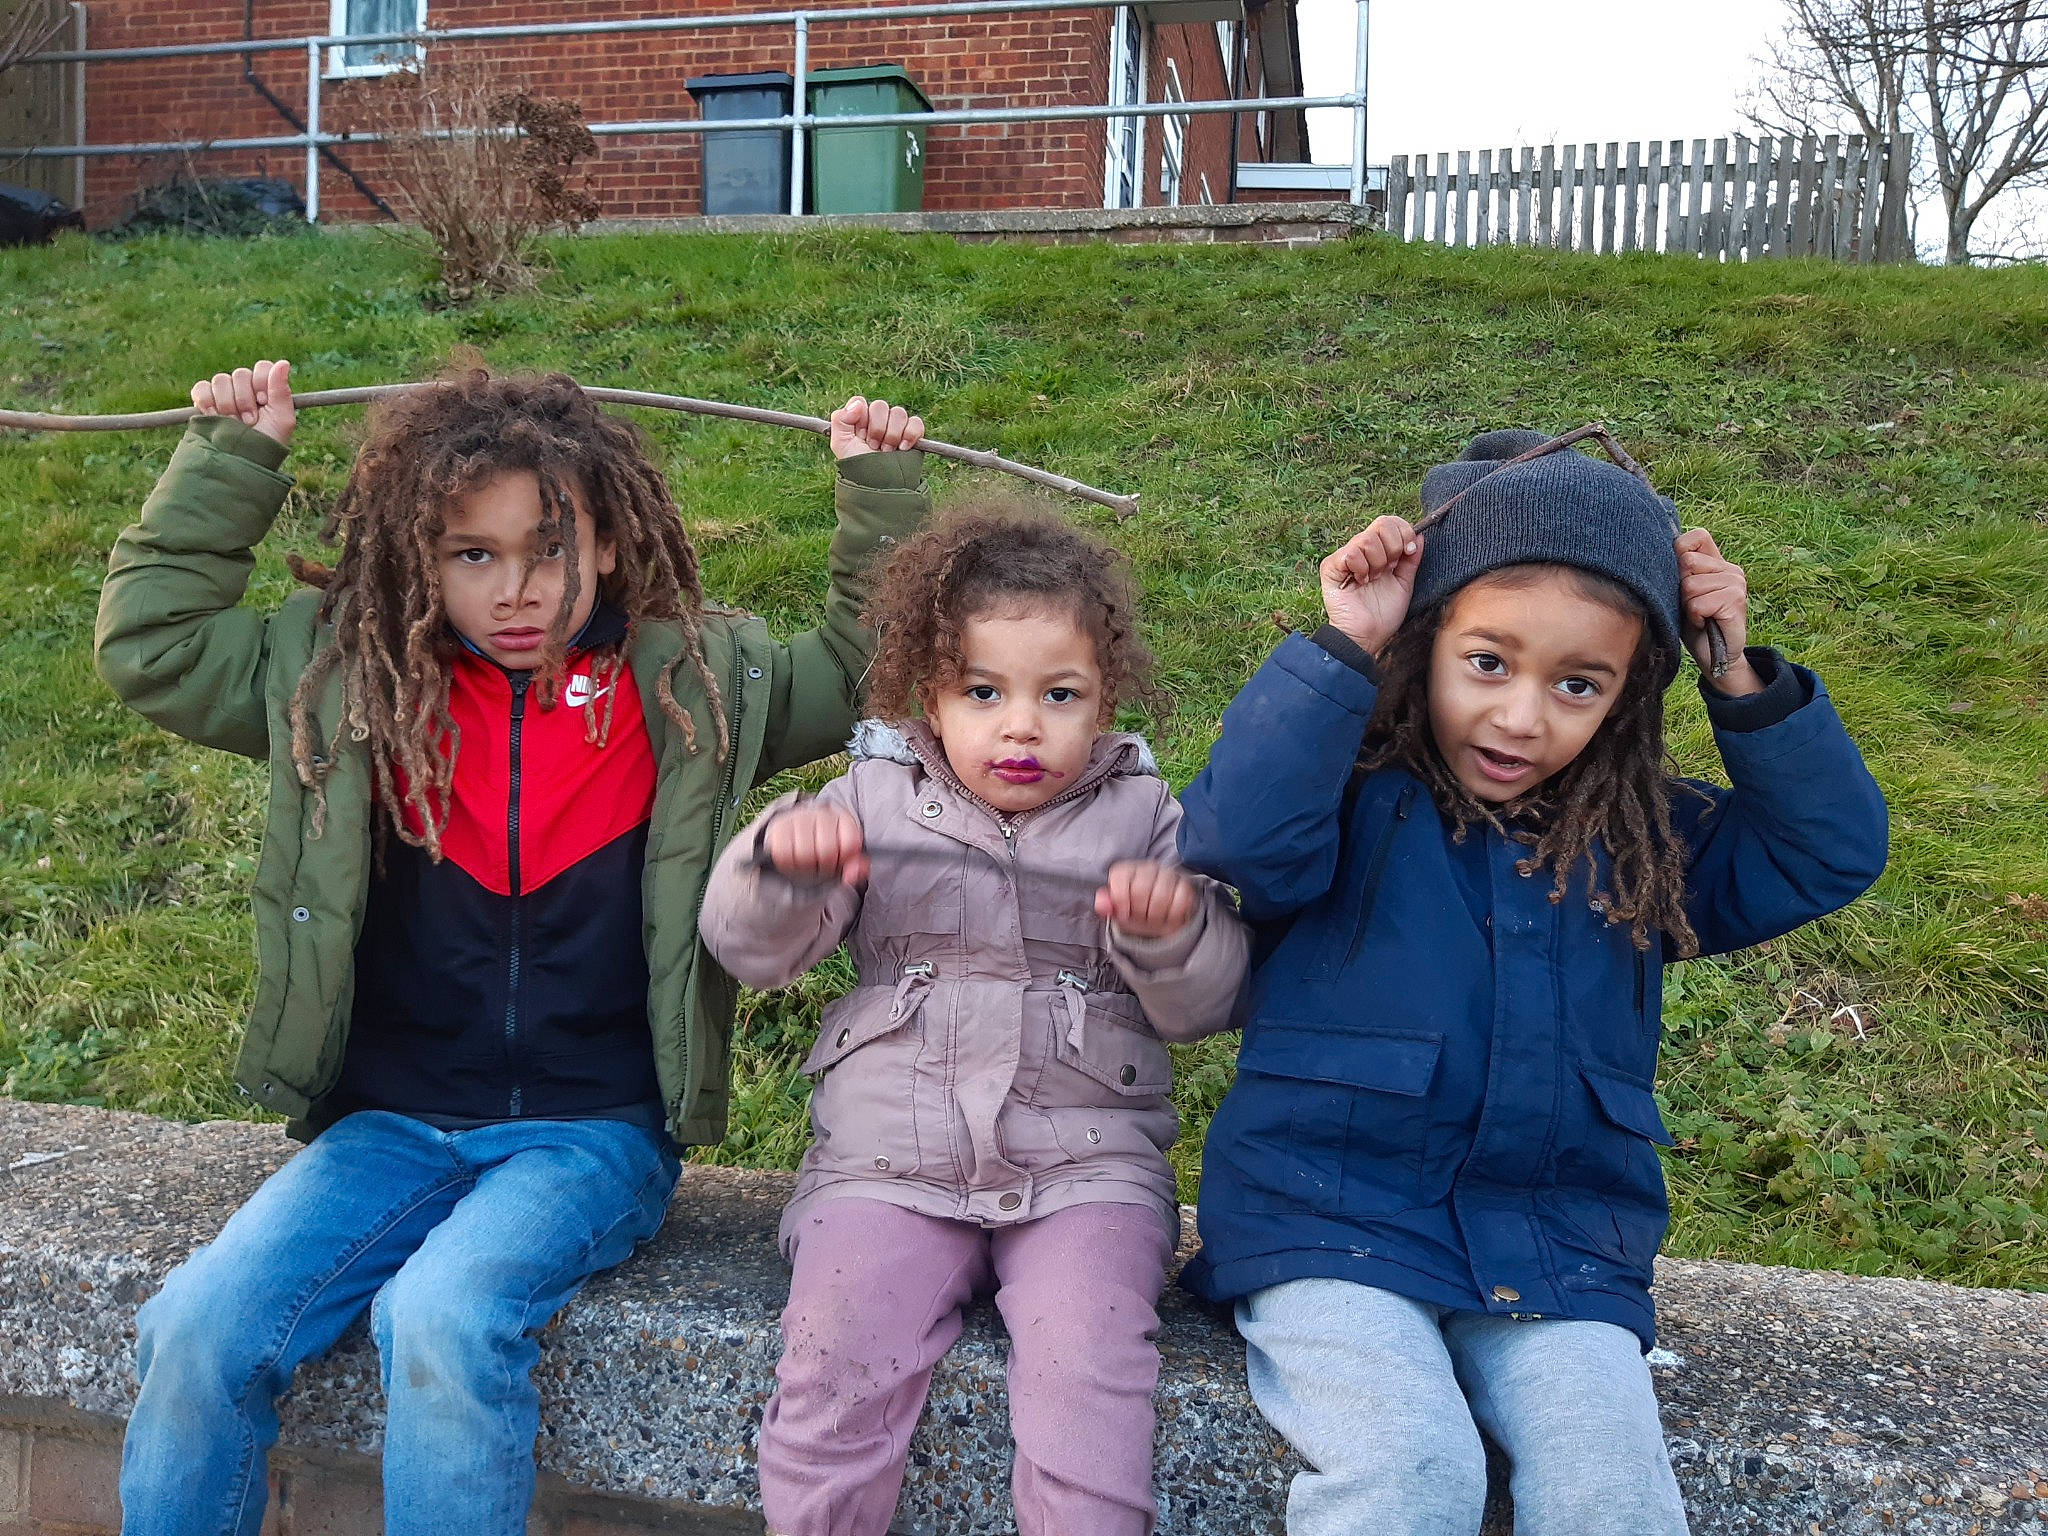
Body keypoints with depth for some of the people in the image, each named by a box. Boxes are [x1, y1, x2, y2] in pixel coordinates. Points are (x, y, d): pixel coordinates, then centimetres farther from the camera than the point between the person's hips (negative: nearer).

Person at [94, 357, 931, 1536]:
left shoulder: (694, 688, 1)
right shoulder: (350, 683, 4)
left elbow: (868, 667, 9)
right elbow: (150, 642, 9)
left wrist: (879, 491, 3)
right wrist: (234, 458, 5)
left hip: (594, 1128, -2)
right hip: (390, 1125, 3)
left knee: (446, 1319, -28)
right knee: (202, 1326, -15)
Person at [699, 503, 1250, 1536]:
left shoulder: (1143, 816, 6)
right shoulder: (874, 802, 7)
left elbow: (1204, 1005, 5)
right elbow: (750, 951, 4)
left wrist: (1175, 931, -17)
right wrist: (780, 859, -17)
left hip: (1086, 1164, 0)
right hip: (890, 1159, 1)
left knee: (1087, 1373, -23)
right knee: (835, 1366, -17)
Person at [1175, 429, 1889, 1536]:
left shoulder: (1635, 846, 10)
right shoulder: (1356, 801, -5)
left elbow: (1832, 853, 10)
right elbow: (1240, 835, -25)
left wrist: (1743, 682, 0)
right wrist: (1342, 650, -22)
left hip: (1558, 1251, 4)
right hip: (1331, 1224, -3)